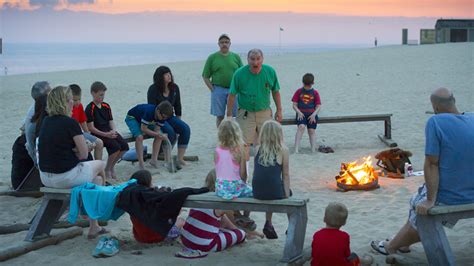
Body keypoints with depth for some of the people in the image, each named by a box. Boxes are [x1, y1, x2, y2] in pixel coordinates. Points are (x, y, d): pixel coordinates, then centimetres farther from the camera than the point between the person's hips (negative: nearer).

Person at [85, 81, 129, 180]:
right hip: (98, 134, -7)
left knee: (124, 146, -12)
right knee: (116, 146, -27)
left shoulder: (106, 106, 15)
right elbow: (90, 127, -12)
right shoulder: (90, 108, -7)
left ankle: (111, 167, 8)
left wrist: (113, 130, -7)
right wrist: (105, 135, -18)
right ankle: (107, 169, -5)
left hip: (109, 132, 7)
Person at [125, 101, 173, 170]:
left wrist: (161, 135, -37)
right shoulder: (149, 112, -40)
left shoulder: (162, 116, -19)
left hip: (146, 120, 7)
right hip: (132, 118, -7)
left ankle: (154, 159, -5)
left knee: (159, 136, -11)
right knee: (139, 137, -32)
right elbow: (143, 129, -34)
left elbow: (157, 130, -15)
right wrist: (157, 134, -38)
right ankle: (141, 163, -25)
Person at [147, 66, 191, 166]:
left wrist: (178, 122, 10)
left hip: (169, 117, 6)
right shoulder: (153, 89, -11)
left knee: (186, 129, -18)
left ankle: (180, 158, -13)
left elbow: (177, 106, 13)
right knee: (170, 132, -31)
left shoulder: (174, 88, 5)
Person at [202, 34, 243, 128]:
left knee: (234, 115, -2)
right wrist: (212, 89, -3)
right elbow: (205, 76, 6)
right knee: (219, 116, 3)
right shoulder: (212, 57, 5)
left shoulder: (236, 57, 9)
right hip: (218, 90, -1)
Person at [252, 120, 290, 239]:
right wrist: (287, 195, 7)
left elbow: (255, 173, 9)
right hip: (275, 192, -3)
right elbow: (285, 175, 0)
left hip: (257, 193, 3)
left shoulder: (259, 149, 6)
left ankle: (268, 224, 38)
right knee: (289, 191, 29)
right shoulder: (283, 150, -2)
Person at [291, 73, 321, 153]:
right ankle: (296, 149, -32)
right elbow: (294, 105, 6)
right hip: (301, 114, -2)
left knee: (312, 130, -11)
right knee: (301, 126, -26)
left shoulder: (315, 93, 10)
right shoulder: (299, 91, 9)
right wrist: (299, 112, -12)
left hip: (312, 114, 2)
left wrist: (314, 114, -12)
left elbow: (318, 106, 5)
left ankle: (313, 151, -9)